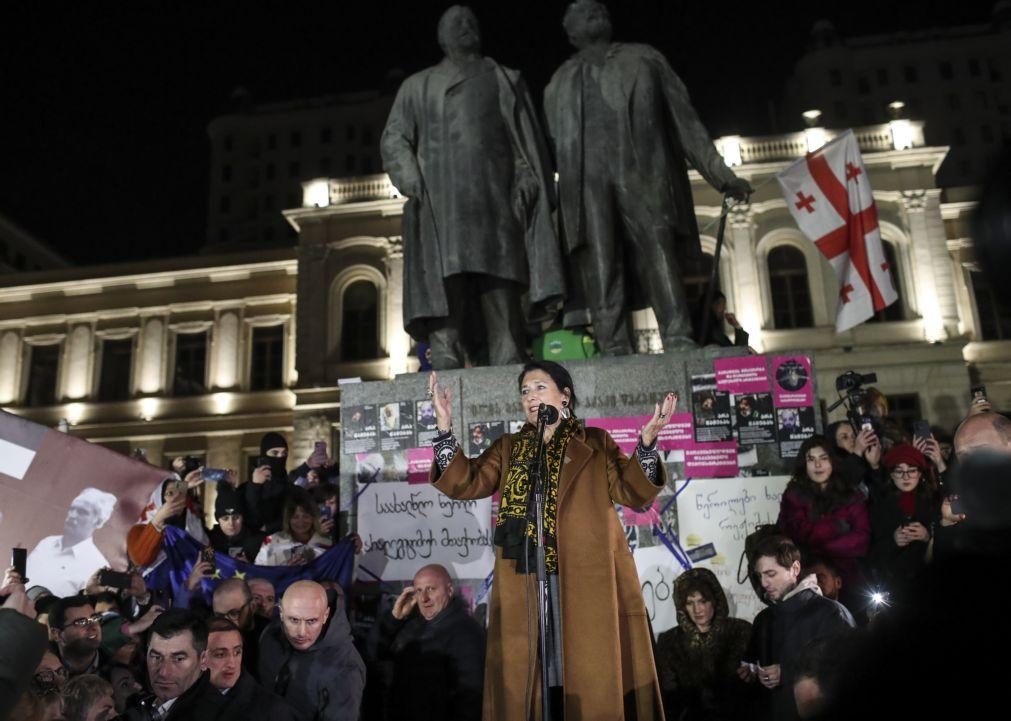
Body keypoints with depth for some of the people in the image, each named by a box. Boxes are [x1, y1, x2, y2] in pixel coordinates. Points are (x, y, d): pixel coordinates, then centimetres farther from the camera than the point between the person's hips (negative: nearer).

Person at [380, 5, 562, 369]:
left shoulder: (506, 80, 25)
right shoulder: (418, 86, 23)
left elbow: (528, 141, 15)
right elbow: (393, 140, 12)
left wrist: (527, 182, -3)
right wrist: (414, 184, -6)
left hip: (496, 199, 1)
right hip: (442, 202, 0)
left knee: (502, 296, -8)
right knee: (447, 293, -12)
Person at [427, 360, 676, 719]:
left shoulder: (595, 444, 10)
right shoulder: (508, 448, 15)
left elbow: (632, 492, -2)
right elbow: (464, 484, 2)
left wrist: (646, 441, -19)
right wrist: (445, 426, -9)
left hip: (588, 581, -1)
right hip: (524, 585, 2)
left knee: (592, 677, -1)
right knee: (529, 679, 2)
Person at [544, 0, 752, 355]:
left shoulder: (643, 59, 22)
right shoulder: (560, 84, 26)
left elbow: (684, 118, 16)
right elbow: (555, 150, 19)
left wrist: (720, 174, 9)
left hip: (644, 179, -1)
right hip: (587, 188, 2)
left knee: (661, 266, -13)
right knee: (600, 276, -9)